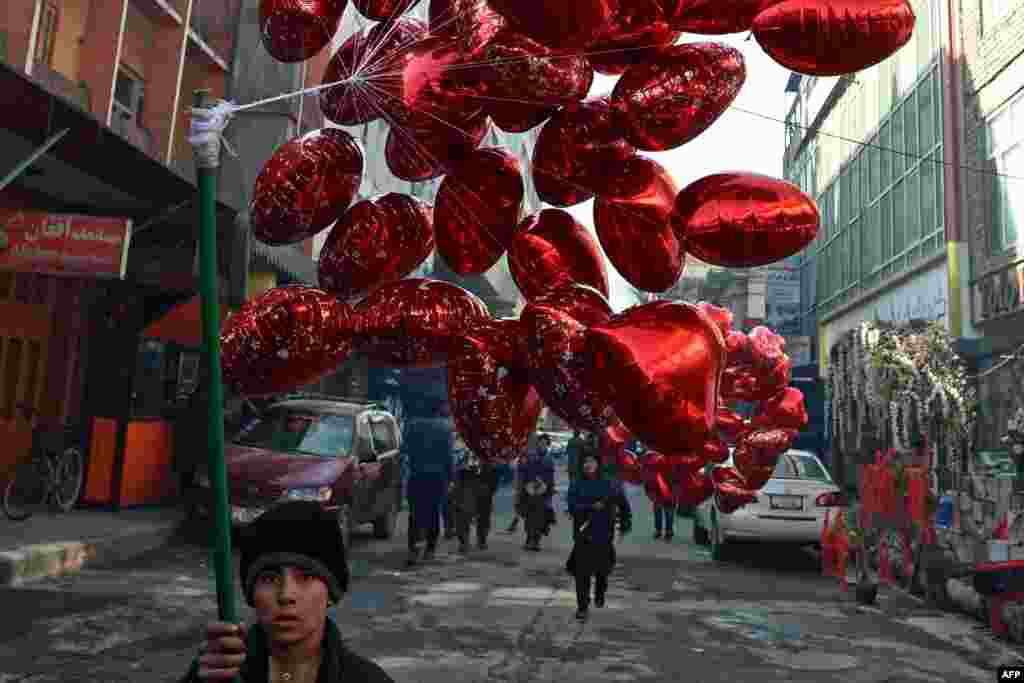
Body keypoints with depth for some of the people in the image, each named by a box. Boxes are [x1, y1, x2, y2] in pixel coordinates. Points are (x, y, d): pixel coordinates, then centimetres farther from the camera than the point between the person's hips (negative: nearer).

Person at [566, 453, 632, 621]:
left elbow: (623, 503, 11)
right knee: (582, 572, -4)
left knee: (602, 569, 14)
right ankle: (582, 606, 8)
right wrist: (591, 507, -24)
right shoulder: (576, 485, -2)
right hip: (583, 535, -1)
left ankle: (600, 594, 44)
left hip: (604, 534, 1)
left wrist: (625, 521, 10)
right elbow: (572, 507, -13)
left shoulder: (609, 484, -1)